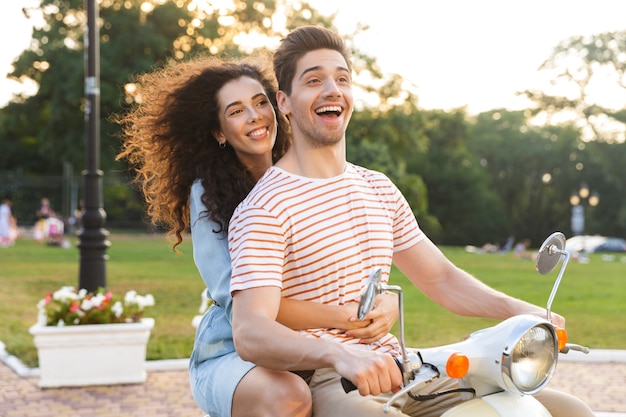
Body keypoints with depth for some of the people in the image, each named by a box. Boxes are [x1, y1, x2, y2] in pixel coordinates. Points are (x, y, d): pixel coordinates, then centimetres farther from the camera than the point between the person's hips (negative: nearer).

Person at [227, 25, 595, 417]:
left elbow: (441, 278, 18)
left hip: (397, 369, 7)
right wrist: (339, 354, -40)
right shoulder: (264, 207, -10)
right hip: (324, 383, -7)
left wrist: (517, 309, -1)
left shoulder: (379, 188, 15)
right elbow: (250, 333, -21)